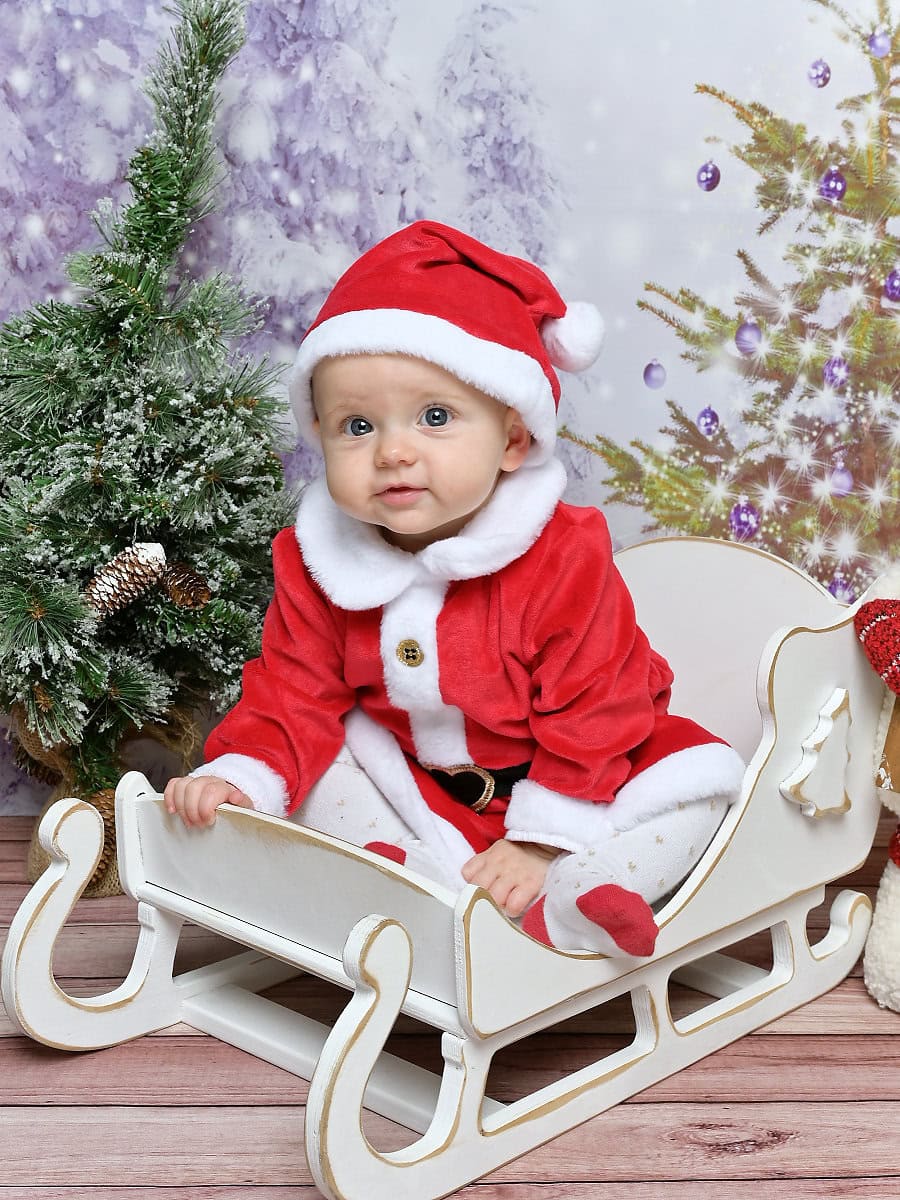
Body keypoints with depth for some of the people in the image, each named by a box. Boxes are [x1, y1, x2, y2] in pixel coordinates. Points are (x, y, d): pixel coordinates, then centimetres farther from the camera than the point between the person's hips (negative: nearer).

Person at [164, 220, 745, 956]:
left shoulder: (565, 558, -22)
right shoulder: (318, 564, -11)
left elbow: (593, 715, -19)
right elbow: (294, 695, -6)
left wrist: (539, 847, -22)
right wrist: (235, 778, -25)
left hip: (555, 788, -2)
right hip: (412, 783, 3)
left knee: (702, 778, -21)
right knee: (313, 767, -14)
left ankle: (558, 906, -39)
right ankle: (420, 875, -29)